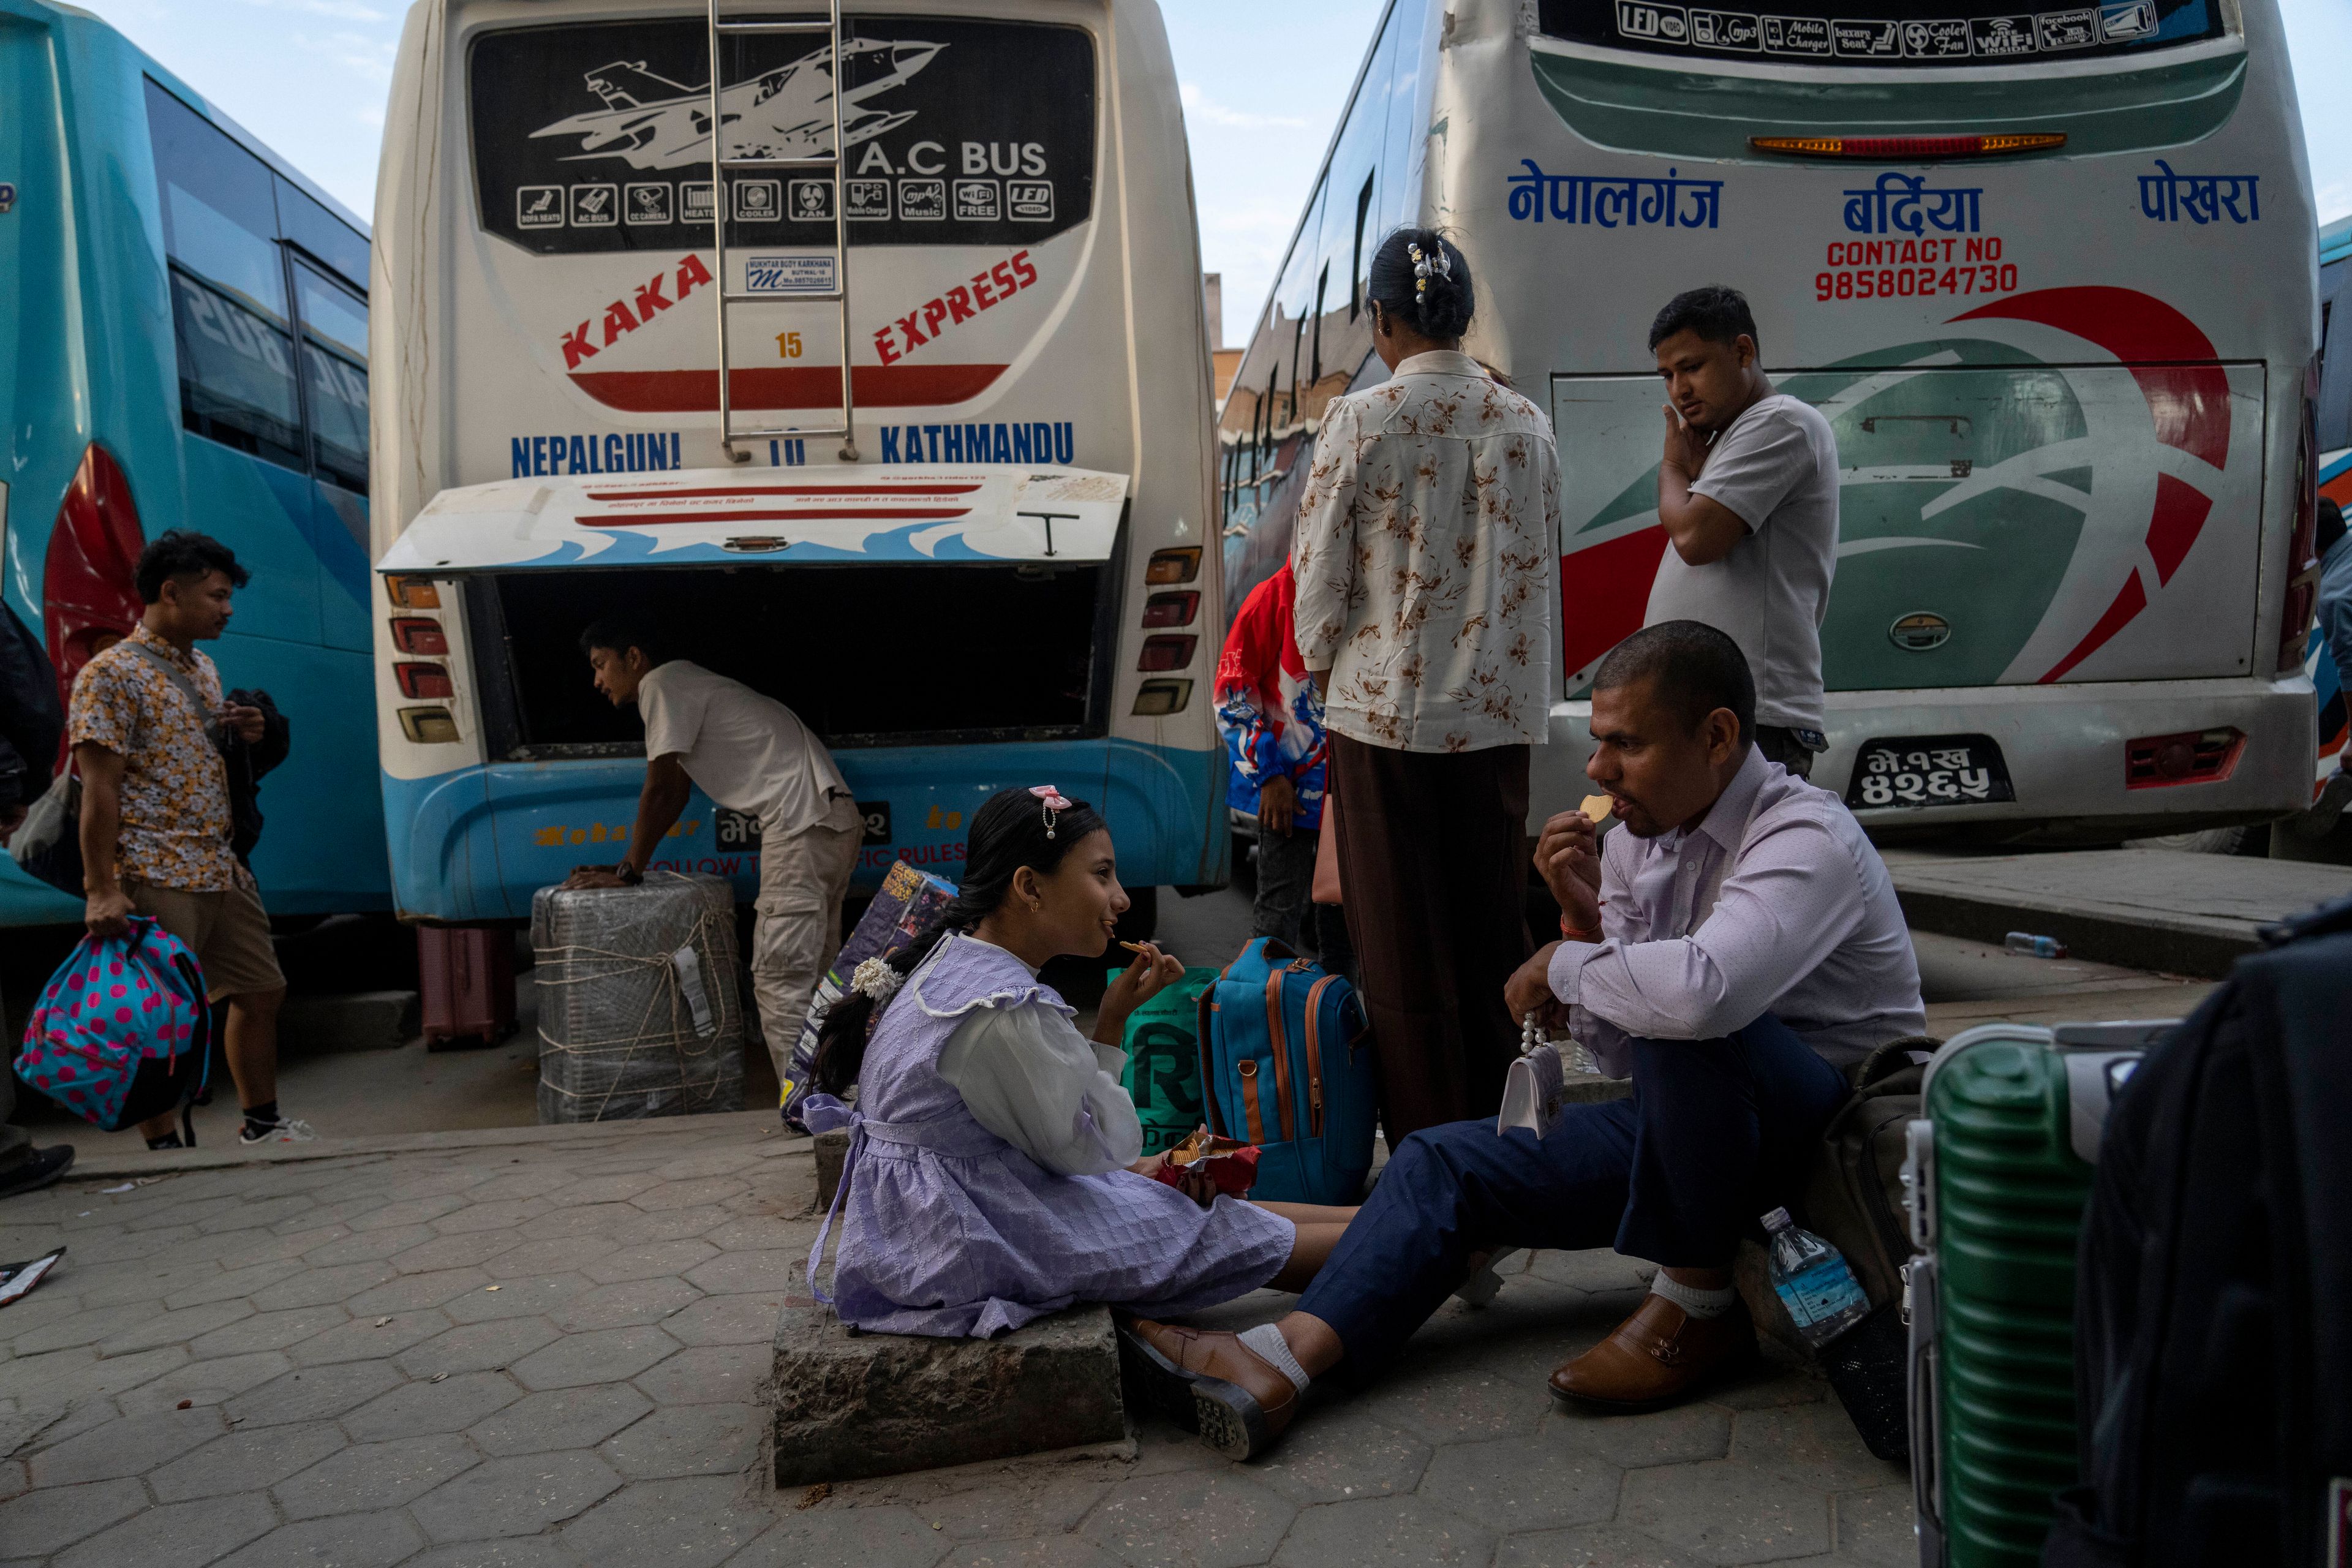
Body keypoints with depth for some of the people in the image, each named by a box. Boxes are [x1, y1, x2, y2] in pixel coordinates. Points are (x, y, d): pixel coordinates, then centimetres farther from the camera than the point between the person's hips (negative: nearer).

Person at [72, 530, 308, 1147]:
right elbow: (99, 790, -13)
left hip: (222, 873, 8)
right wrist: (102, 891, -18)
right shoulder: (111, 674, -8)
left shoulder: (204, 670, 17)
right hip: (156, 881, -8)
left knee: (261, 991, 13)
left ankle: (261, 1123, 27)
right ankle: (163, 1147, 10)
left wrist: (246, 737, 6)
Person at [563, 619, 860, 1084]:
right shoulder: (687, 686, 26)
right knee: (813, 979, 14)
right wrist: (628, 867, 27)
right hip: (834, 820, 10)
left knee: (780, 985, -10)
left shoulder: (663, 683, -3)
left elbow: (660, 790, -8)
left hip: (803, 825, -10)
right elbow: (677, 792, 29)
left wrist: (629, 872, 2)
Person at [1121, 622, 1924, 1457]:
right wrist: (1584, 919, -12)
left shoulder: (1806, 838, -22)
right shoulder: (1642, 839, 3)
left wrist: (1564, 966, -25)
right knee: (1447, 1161, -5)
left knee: (1686, 1019, -38)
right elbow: (1622, 1053, 4)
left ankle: (1696, 1304, -18)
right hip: (1697, 1114, 8)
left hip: (1832, 1124, -7)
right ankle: (1288, 1359, -23)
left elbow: (1704, 989, -44)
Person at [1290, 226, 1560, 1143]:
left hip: (1384, 711, -4)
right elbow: (1543, 567, 12)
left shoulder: (1361, 422, -9)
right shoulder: (1527, 424, 5)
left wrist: (1323, 668, 12)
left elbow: (1319, 575, -5)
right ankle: (1500, 1136, 24)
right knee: (1495, 929, 13)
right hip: (1499, 713, 4)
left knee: (1403, 941, 5)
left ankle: (1426, 1150, 13)